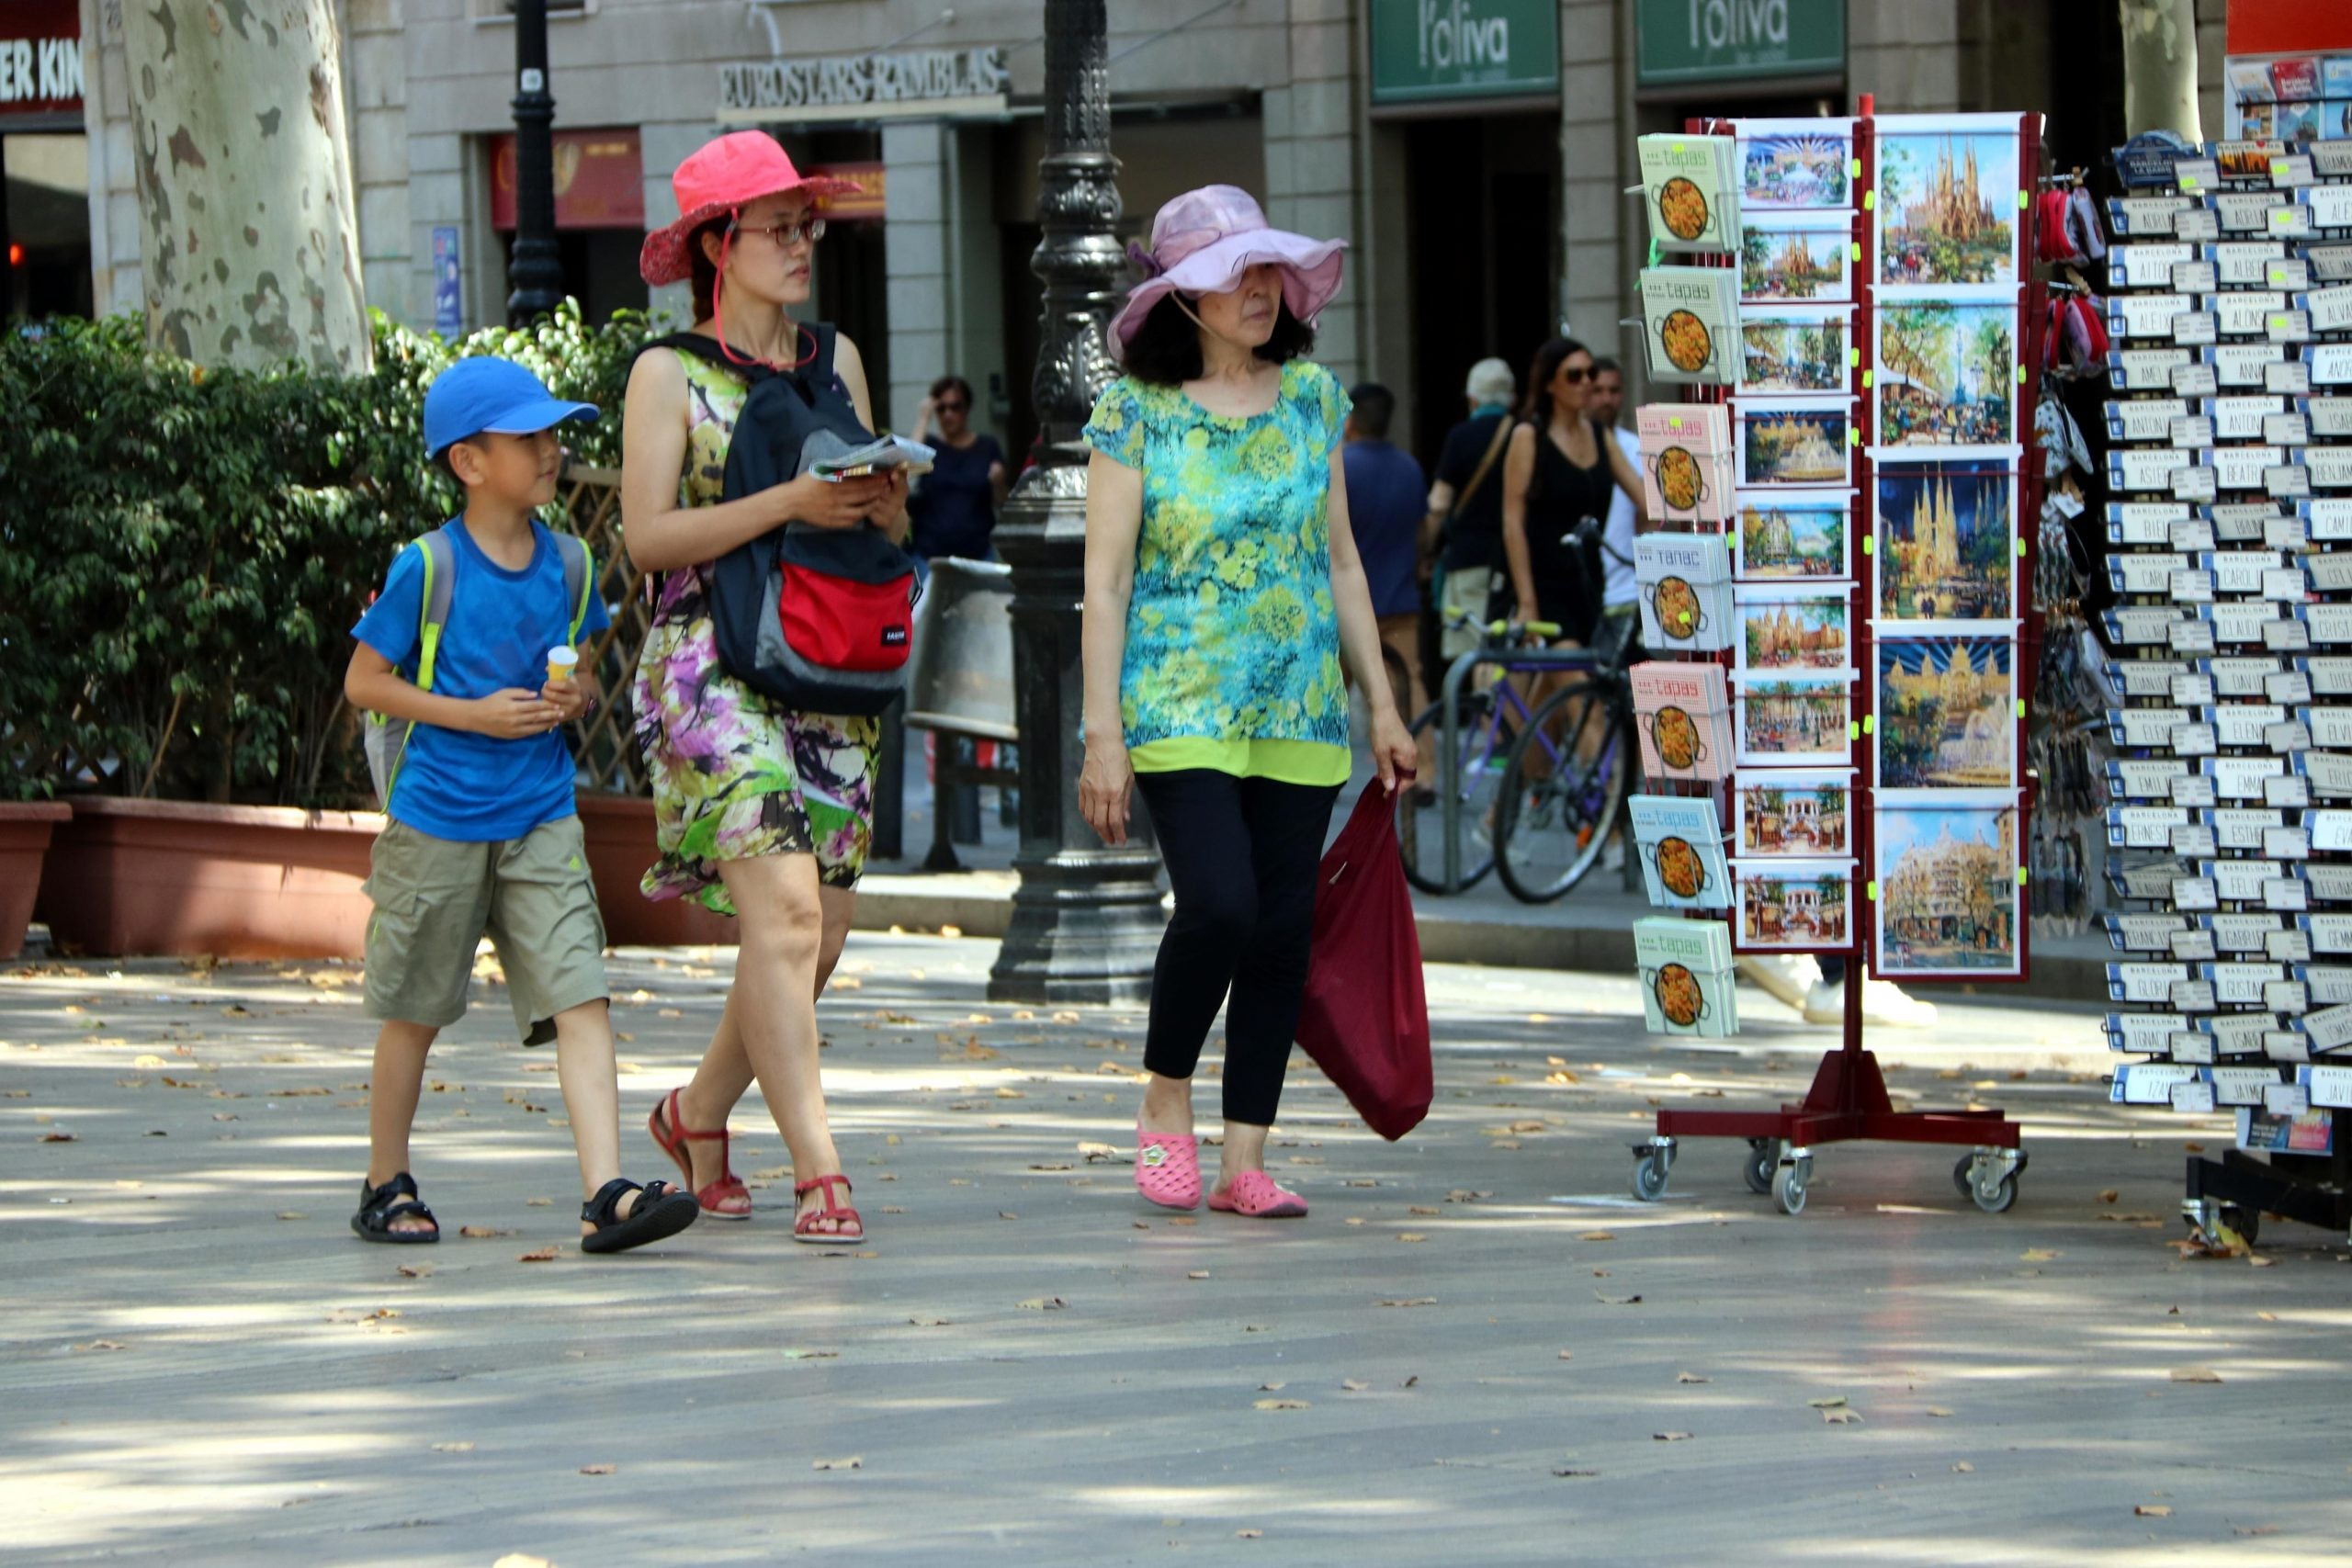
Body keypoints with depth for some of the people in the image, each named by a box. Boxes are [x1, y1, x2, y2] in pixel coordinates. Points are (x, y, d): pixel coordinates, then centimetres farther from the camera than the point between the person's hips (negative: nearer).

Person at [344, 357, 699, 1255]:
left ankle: (606, 1196, -20)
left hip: (540, 822, 3)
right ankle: (386, 1185, 28)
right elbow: (363, 682, -5)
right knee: (415, 1010, 11)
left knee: (580, 997, -11)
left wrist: (577, 701, -6)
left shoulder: (568, 565, 5)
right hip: (438, 819, -3)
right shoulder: (427, 568, -10)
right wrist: (475, 714, -15)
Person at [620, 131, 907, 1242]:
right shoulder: (670, 373, -1)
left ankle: (698, 1115, 27)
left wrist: (883, 502, -6)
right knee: (784, 909, -17)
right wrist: (793, 502, -18)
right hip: (714, 664, -6)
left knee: (821, 930, 5)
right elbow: (649, 533, -10)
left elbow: (890, 524, 18)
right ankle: (818, 1172, -19)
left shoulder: (837, 359, 15)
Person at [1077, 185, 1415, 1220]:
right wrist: (1103, 735, -10)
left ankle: (1244, 1160, 7)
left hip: (1300, 708, 4)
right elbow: (1104, 581, -4)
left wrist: (1382, 703, 12)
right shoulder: (1136, 412, -3)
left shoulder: (1312, 396, 10)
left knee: (1283, 927, 0)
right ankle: (1165, 1097, 5)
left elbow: (1340, 562, 15)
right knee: (1219, 903, -19)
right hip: (1180, 705, -4)